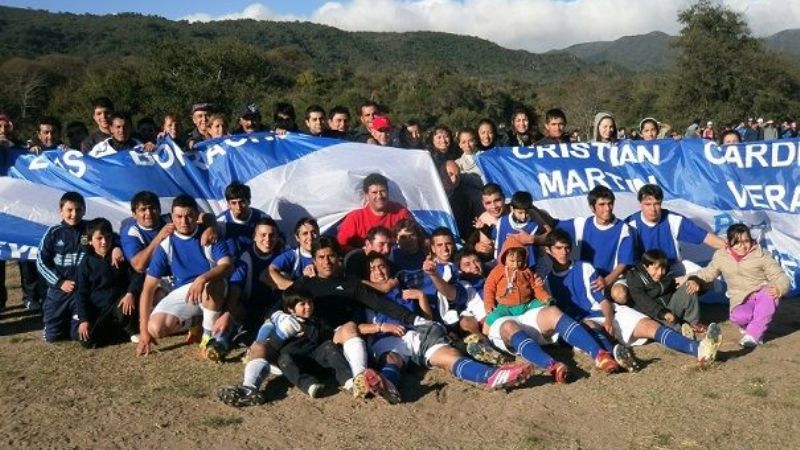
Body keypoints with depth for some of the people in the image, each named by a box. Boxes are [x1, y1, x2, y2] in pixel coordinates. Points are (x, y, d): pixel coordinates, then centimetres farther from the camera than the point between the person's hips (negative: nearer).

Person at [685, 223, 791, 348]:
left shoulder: (761, 255, -7)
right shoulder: (721, 257, 0)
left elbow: (780, 277, -8)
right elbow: (707, 273, 13)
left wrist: (779, 289, -32)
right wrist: (694, 279, -9)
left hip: (762, 293, -1)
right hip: (741, 300, 1)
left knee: (768, 295, -40)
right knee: (738, 316, -37)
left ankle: (753, 334, -28)